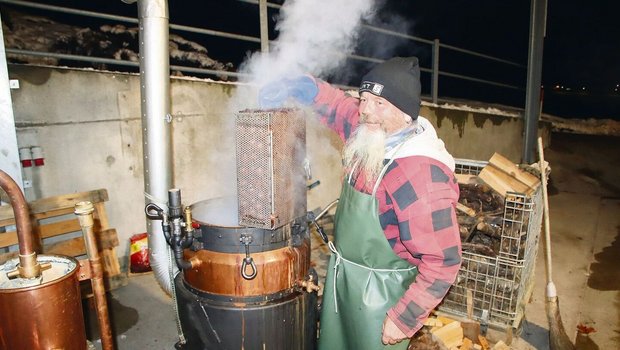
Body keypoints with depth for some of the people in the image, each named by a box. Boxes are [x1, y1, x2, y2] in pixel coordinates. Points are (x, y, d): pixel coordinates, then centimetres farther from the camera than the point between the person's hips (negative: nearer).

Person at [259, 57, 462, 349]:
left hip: (379, 293, -7)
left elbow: (441, 263, -26)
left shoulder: (421, 174, -30)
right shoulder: (373, 133, -8)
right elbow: (337, 105, 10)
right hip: (342, 276, 8)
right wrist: (297, 87, -8)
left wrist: (403, 320, -19)